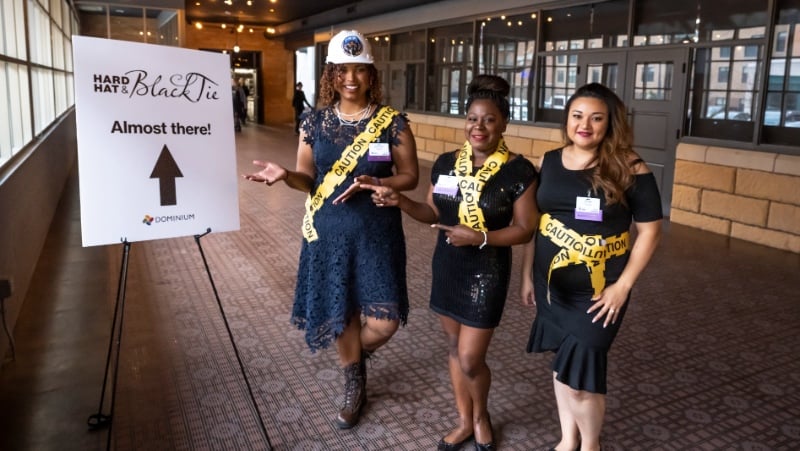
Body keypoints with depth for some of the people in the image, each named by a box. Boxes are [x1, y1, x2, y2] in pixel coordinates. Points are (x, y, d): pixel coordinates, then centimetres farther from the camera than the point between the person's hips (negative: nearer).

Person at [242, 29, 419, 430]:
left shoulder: (392, 123, -5)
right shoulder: (315, 123, 2)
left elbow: (410, 176, -1)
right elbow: (309, 179, 6)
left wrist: (373, 182, -19)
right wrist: (285, 175, -17)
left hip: (377, 234, -1)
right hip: (330, 234, 2)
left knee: (384, 320, -5)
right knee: (341, 314, 11)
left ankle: (357, 355, 33)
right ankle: (354, 387, 37)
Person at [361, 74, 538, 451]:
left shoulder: (518, 171, -13)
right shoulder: (446, 163, 1)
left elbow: (525, 230, -11)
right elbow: (434, 213, 9)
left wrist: (480, 237, -25)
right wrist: (399, 201, -8)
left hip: (487, 273, -5)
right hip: (447, 266, 5)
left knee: (470, 359, 1)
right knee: (454, 349, 16)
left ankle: (481, 416, 33)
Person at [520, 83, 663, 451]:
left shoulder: (629, 170, -11)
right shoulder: (548, 163, 1)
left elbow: (649, 230, -7)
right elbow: (533, 222, 7)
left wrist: (623, 285, -11)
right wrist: (527, 274, 8)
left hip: (598, 293, -4)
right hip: (551, 285, 4)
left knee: (579, 375, -2)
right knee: (562, 366, 18)